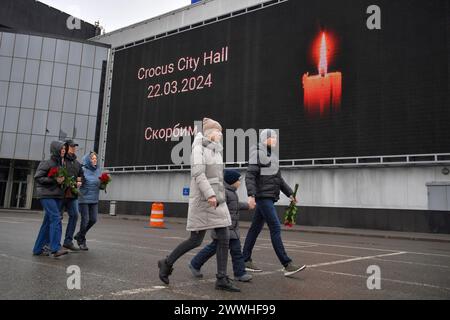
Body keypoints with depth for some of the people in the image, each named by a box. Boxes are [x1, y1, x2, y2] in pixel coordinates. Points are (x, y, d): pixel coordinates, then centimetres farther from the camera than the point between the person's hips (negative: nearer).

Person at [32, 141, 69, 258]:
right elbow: (37, 178, -10)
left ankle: (38, 249, 16)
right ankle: (56, 248, -20)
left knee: (48, 222, 8)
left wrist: (63, 180, 4)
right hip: (47, 195, -7)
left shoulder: (61, 163, 14)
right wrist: (54, 180, -16)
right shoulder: (46, 163, -6)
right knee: (56, 218, -18)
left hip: (58, 195, 7)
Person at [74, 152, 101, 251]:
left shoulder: (98, 170, 8)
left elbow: (100, 185, 13)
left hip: (94, 199, 6)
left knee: (93, 219, 6)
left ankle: (79, 236, 29)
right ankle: (81, 241, 17)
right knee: (85, 220, -2)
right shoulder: (83, 170, -9)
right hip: (84, 199, -6)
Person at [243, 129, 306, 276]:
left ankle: (245, 260, 18)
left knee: (255, 228, 11)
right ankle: (287, 265, -11)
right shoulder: (257, 153, -7)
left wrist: (290, 193, 18)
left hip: (269, 198, 9)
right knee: (275, 228, -11)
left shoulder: (271, 155, 19)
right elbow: (250, 176, -16)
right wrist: (251, 195, -28)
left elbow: (279, 178, 23)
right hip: (263, 197, -9)